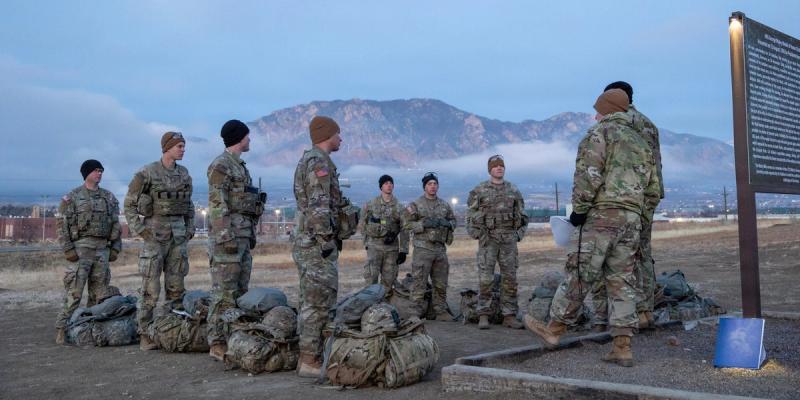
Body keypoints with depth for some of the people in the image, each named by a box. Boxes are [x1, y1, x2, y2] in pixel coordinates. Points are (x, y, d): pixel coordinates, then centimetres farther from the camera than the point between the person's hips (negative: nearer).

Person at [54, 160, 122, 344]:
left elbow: (115, 224, 14)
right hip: (80, 248, -4)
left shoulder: (109, 197, 13)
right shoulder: (72, 197, 1)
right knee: (74, 291, -8)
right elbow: (62, 224, -3)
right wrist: (67, 249, -11)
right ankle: (62, 329, -3)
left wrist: (115, 248, 6)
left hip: (102, 249, 4)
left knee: (99, 292, 5)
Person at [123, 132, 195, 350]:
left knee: (176, 287, 7)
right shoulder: (146, 173, -8)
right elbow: (130, 205, -4)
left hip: (178, 235, 5)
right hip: (155, 234, -5)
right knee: (150, 289, -4)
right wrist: (140, 231, -11)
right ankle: (145, 335, 3)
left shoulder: (184, 174, 9)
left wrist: (190, 229, 9)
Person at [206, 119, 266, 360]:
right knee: (224, 293, -7)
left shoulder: (239, 166, 19)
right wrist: (226, 237, -21)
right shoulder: (220, 165, -10)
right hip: (227, 236, -10)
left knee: (241, 291, 11)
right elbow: (217, 205, -16)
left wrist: (250, 234, 20)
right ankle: (218, 344, -3)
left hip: (243, 236, 10)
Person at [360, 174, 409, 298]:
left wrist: (403, 250, -3)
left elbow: (404, 230, 2)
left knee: (388, 279, 5)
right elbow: (363, 224, 10)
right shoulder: (371, 204, 3)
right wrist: (366, 242, 5)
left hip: (392, 247, 1)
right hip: (374, 245, -1)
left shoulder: (399, 207, 3)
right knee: (371, 277, -9)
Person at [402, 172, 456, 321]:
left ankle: (441, 312, 20)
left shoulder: (444, 205, 13)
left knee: (440, 284, 11)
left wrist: (448, 223, -3)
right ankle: (418, 313, 3)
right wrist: (424, 224, -18)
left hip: (440, 248, 5)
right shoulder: (415, 205, -3)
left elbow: (453, 221, 20)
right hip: (422, 249, -5)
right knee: (420, 283, -3)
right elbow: (406, 223, -8)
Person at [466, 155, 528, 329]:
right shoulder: (480, 190, 0)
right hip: (488, 239, -3)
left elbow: (521, 214, 15)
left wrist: (520, 233, 3)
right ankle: (483, 316, 3)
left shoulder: (513, 190, 10)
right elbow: (471, 216, 0)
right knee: (485, 279, -5)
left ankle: (509, 316, 9)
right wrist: (479, 235, -8)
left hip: (509, 239, 3)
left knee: (510, 278, 3)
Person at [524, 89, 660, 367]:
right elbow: (652, 189, 20)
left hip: (601, 215, -7)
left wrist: (579, 209, -10)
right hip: (632, 219, 7)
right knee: (621, 281, 6)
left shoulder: (600, 133, -1)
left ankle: (554, 329, 11)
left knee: (579, 275, 0)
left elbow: (589, 174, -15)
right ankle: (622, 347, 2)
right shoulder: (641, 143, 22)